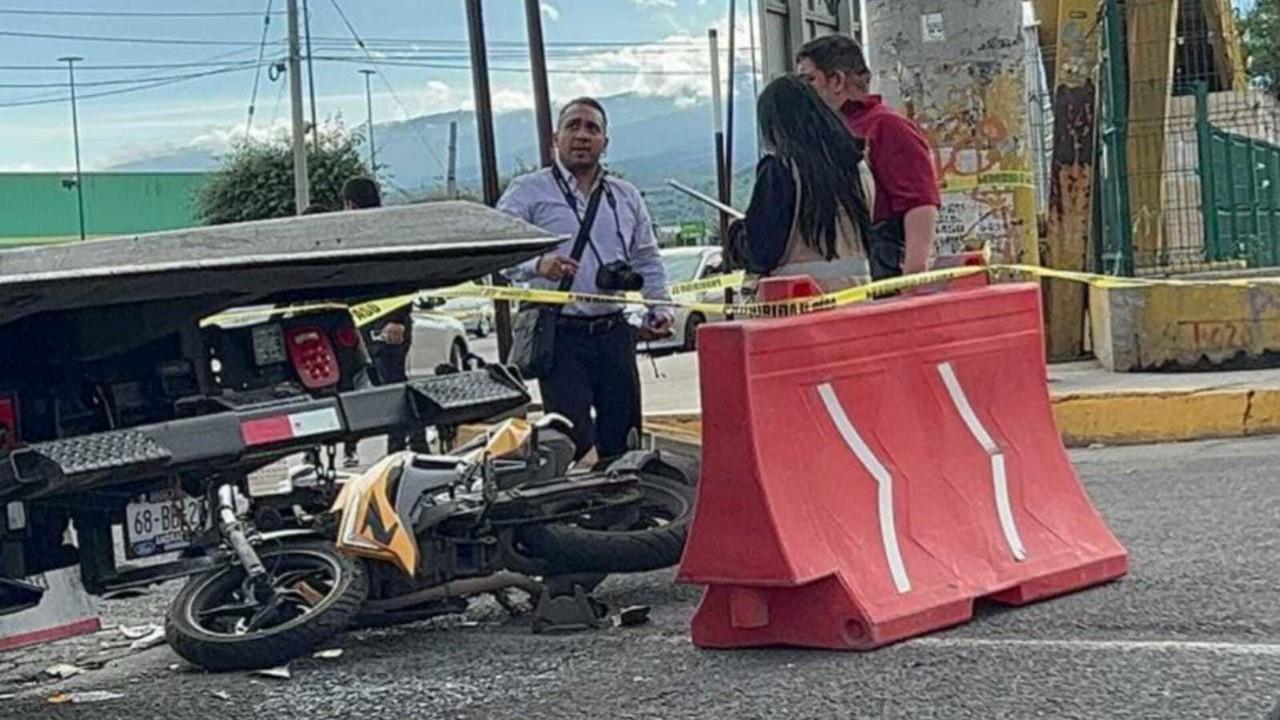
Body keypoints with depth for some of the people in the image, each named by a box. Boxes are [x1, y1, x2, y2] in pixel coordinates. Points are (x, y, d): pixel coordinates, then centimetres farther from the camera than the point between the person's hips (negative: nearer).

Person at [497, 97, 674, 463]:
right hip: (560, 336, -5)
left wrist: (660, 309, 8)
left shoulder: (626, 196, 17)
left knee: (623, 439, 6)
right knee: (573, 441, -12)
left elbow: (648, 261, 23)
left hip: (615, 333, 5)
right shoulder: (528, 192, 2)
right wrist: (537, 265, -26)